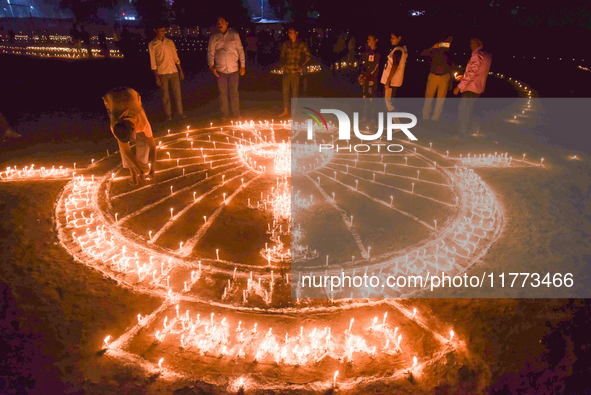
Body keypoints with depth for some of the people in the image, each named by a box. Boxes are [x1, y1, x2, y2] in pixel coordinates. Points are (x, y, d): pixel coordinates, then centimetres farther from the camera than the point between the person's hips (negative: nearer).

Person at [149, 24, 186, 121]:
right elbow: (153, 62, -2)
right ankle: (168, 115, 12)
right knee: (165, 96, 3)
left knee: (177, 93, 4)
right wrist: (156, 77, -6)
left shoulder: (170, 42, 8)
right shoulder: (152, 44, -1)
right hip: (162, 73, -2)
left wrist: (180, 71, 7)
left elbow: (176, 58, 12)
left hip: (174, 71, 2)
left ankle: (180, 112, 14)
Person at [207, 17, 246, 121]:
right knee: (223, 93, 4)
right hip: (220, 70, 0)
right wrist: (211, 66, -8)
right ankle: (224, 115, 14)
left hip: (233, 69, 0)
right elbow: (210, 52, 4)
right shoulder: (214, 37, 5)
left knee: (234, 92, 3)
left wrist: (243, 65, 2)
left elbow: (240, 50, 7)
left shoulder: (234, 35, 6)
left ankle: (236, 114, 13)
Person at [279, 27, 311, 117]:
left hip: (295, 70, -4)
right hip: (286, 70, 4)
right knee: (285, 90, 4)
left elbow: (308, 56, 1)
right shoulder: (286, 44, 10)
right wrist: (282, 65, 8)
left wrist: (301, 66, -4)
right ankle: (285, 110, 12)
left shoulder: (301, 44, -1)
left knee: (294, 91, 1)